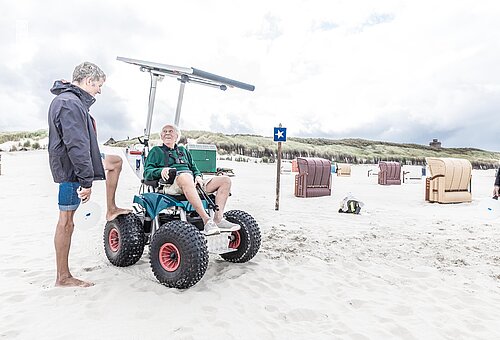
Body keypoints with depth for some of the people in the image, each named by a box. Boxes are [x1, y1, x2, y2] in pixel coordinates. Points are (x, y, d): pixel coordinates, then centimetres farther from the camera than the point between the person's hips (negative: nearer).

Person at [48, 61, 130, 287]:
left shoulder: (70, 100, 13)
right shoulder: (71, 104, -22)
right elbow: (76, 146, -28)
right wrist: (87, 181, -26)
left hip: (73, 161, 10)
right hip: (71, 168, -10)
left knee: (115, 161, 22)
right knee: (66, 221, -3)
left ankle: (111, 210, 24)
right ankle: (63, 277, 10)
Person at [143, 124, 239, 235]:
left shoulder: (183, 150, 34)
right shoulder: (156, 151, 22)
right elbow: (147, 173, 9)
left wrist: (198, 176, 5)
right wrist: (161, 171, -13)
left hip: (193, 184, 6)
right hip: (172, 184, -5)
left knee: (225, 180, -12)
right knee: (185, 177, -42)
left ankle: (218, 219, -27)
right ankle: (206, 220, -48)